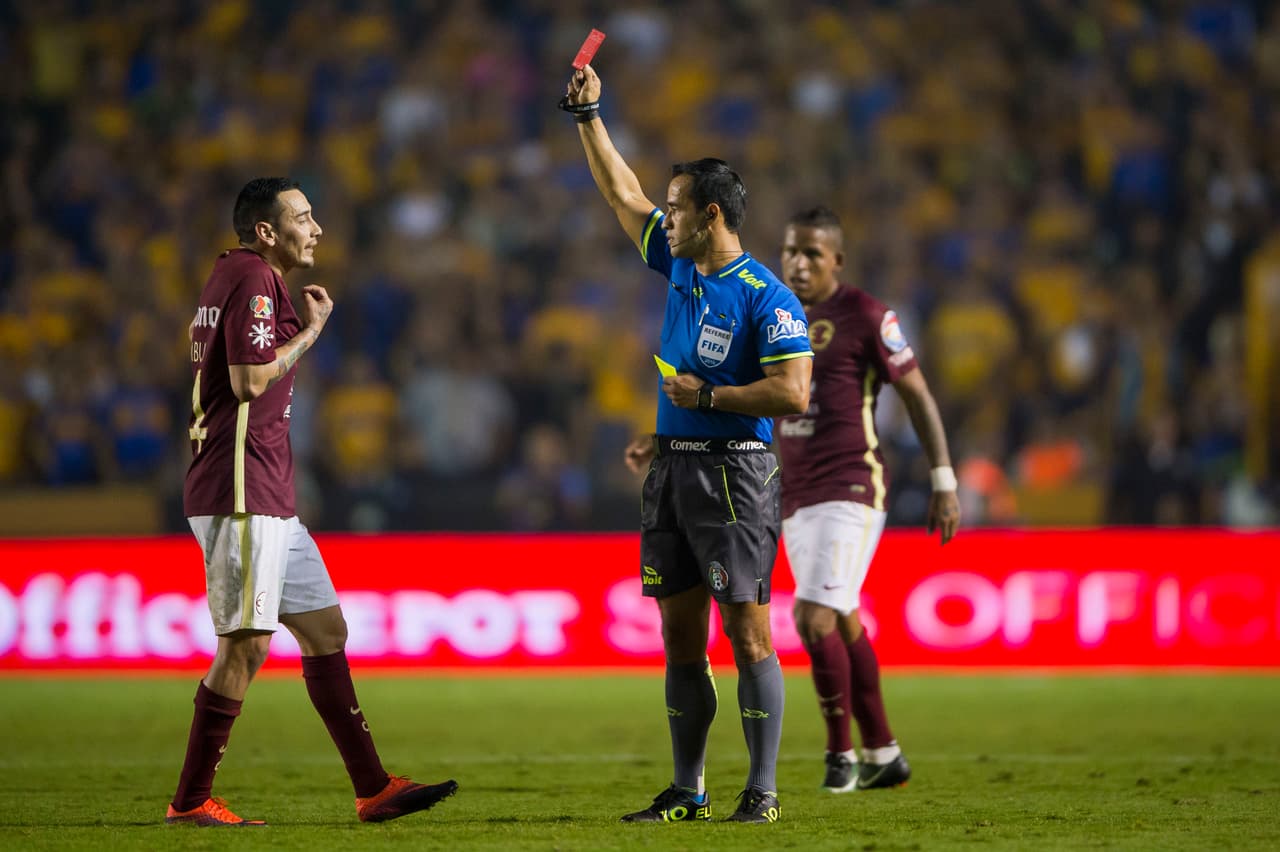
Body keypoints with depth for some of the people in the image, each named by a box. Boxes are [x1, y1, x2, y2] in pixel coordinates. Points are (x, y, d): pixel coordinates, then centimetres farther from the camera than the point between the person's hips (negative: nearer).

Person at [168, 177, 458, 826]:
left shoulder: (233, 275, 20)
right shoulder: (252, 281, -12)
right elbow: (250, 381, -20)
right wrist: (309, 332, -7)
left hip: (269, 500, 11)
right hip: (242, 496, -11)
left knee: (325, 629, 9)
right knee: (246, 645, -9)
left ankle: (372, 788, 10)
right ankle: (191, 801, -4)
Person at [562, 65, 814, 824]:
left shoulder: (766, 297, -11)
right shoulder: (679, 268, 12)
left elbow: (793, 393, -18)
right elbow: (623, 194, 23)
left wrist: (705, 396, -12)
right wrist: (589, 117, 22)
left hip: (734, 471, -8)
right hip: (672, 470, 8)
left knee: (748, 634, -7)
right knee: (681, 639, 8)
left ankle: (763, 789, -4)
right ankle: (687, 792, 12)